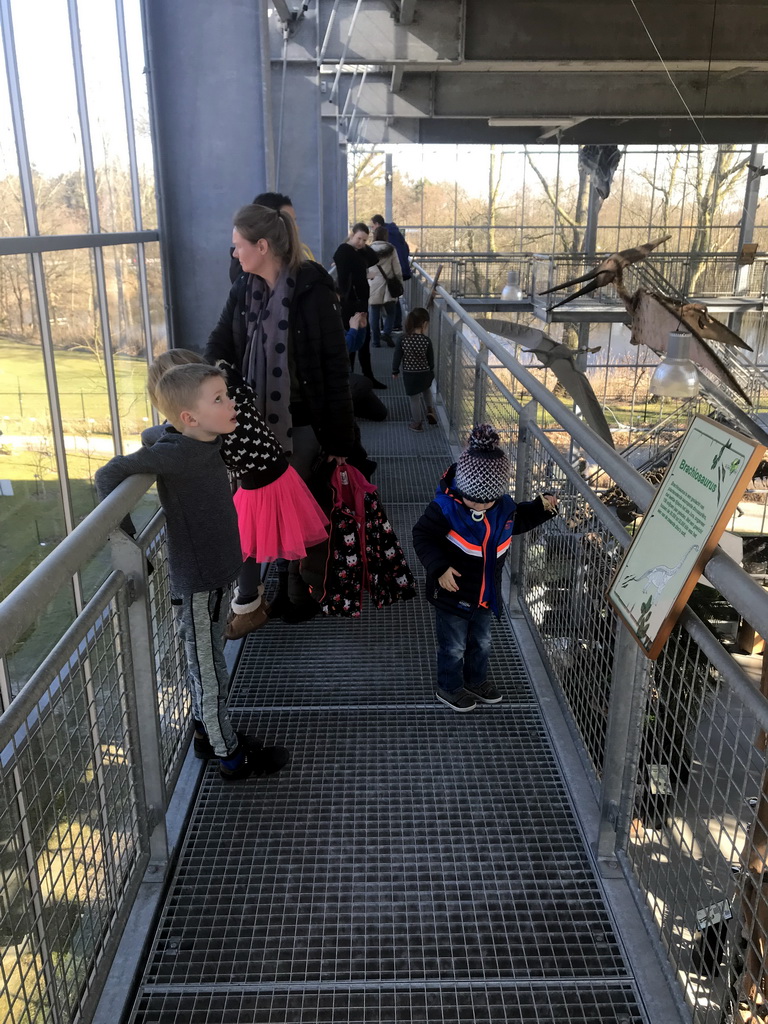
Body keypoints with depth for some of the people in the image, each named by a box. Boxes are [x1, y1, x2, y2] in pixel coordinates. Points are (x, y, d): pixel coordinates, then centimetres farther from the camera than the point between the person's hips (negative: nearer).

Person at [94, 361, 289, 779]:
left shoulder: (206, 442, 0)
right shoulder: (175, 453, -25)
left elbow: (154, 435, 19)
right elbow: (108, 474, -25)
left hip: (218, 572, 8)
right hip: (196, 582, -8)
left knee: (209, 663, 22)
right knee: (209, 670, 8)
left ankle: (208, 733, 41)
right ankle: (231, 756, 22)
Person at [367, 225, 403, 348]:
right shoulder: (391, 250, -1)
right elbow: (397, 270, 0)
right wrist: (400, 284, 10)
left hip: (373, 286, 0)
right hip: (388, 286, 0)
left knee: (374, 314, 5)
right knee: (390, 312, 11)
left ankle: (375, 341, 7)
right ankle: (386, 333, -10)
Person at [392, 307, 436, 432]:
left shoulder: (402, 340, -16)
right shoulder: (426, 341, -15)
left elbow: (397, 357, -8)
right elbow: (431, 360, -3)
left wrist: (395, 371, 9)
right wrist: (431, 372, 16)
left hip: (410, 376, -1)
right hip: (425, 374, 1)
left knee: (414, 398, 12)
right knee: (426, 389, 33)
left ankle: (417, 423, 25)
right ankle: (430, 409, 20)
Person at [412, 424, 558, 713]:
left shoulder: (504, 506, -9)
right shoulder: (445, 507, -27)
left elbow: (518, 520, 14)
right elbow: (422, 537, -20)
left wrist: (541, 507, -1)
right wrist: (439, 568, -30)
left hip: (486, 593, 6)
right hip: (453, 594, -5)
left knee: (481, 642, 25)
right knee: (454, 646, 13)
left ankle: (476, 680, 49)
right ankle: (449, 687, 36)